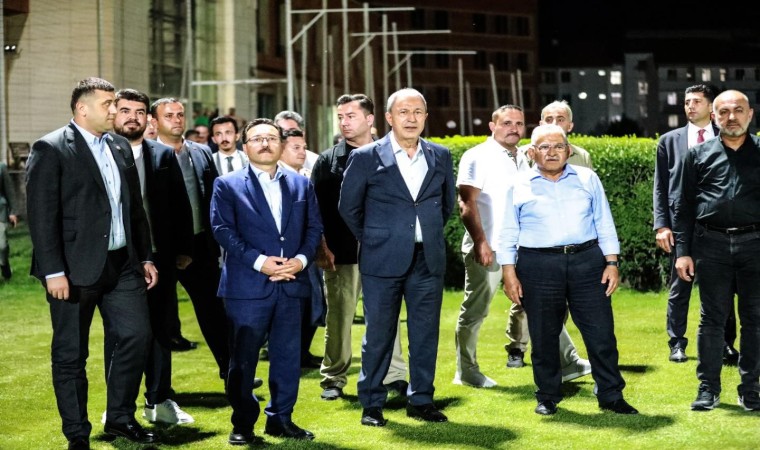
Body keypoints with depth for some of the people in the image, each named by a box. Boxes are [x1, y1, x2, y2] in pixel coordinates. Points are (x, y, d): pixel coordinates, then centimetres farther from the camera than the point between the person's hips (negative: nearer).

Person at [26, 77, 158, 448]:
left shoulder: (121, 147, 13)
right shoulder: (51, 149, -9)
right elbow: (42, 215, -13)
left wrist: (145, 257, 15)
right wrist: (53, 271, -18)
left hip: (122, 264, 6)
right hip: (75, 269, -6)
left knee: (136, 336, 3)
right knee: (70, 354, 3)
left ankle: (120, 418, 20)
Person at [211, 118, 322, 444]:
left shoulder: (301, 184, 14)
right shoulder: (228, 185, 3)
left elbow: (314, 227, 11)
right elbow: (223, 230, -6)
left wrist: (302, 259, -7)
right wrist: (259, 261, -16)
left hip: (291, 283, 3)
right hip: (247, 284, -3)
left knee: (288, 356, 7)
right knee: (243, 358, 1)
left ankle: (280, 418, 18)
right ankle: (243, 423, 10)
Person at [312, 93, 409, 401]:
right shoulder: (328, 160, 6)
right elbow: (316, 209, 4)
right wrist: (322, 247, -4)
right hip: (341, 253, 0)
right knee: (339, 317, 3)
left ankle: (394, 375, 11)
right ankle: (334, 379, 12)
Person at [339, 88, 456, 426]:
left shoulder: (440, 156, 7)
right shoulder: (366, 157, -3)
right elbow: (348, 207, 4)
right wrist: (373, 241, 7)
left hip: (428, 259, 3)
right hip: (383, 260, -3)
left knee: (426, 332, 7)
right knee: (379, 334, 3)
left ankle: (421, 400, 18)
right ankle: (371, 404, 12)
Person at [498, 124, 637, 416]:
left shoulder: (588, 180, 10)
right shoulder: (519, 186, 6)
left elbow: (604, 224, 11)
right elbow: (508, 234, 7)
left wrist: (612, 263, 3)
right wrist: (509, 273, 0)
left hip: (586, 261, 1)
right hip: (538, 266, -1)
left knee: (601, 332, -1)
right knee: (544, 336, 4)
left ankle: (610, 396, 9)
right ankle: (547, 397, 18)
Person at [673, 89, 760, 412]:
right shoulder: (698, 154, 8)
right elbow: (683, 206, 7)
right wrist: (682, 251, 1)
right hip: (712, 244, 0)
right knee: (712, 318, 3)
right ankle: (708, 388, 10)